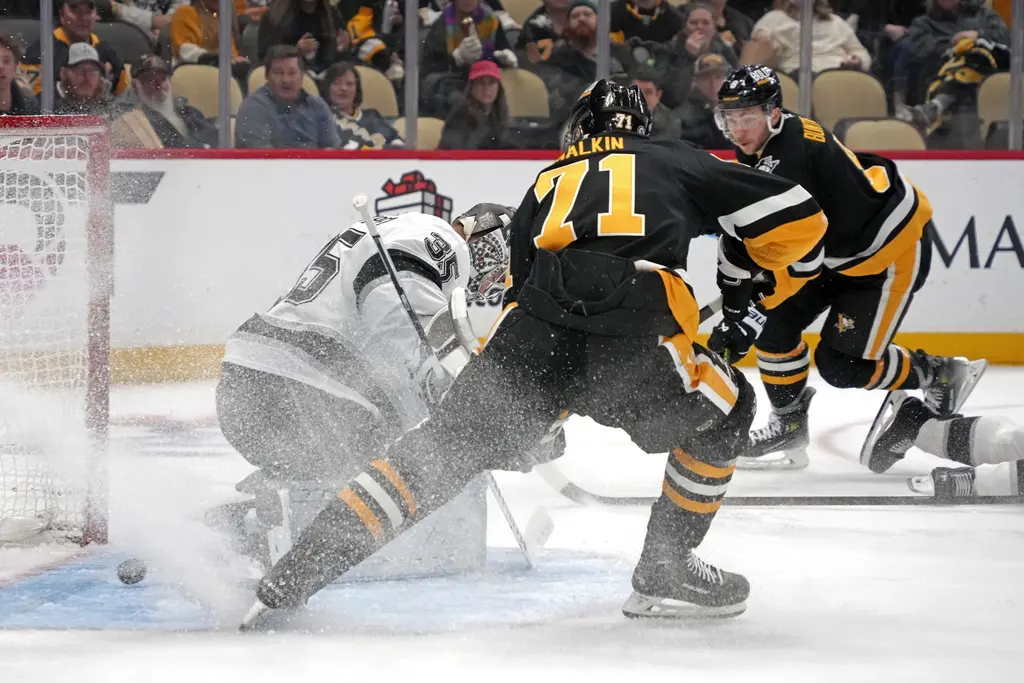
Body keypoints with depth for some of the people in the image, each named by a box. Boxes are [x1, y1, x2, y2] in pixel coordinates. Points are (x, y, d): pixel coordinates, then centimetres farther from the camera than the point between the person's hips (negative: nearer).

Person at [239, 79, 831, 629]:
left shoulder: (547, 185, 34)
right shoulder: (678, 162, 27)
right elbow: (798, 217, 22)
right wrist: (752, 276, 43)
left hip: (533, 335, 3)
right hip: (639, 330, -3)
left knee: (442, 450, 11)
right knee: (724, 413, 25)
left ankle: (295, 574, 1)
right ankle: (666, 572, 24)